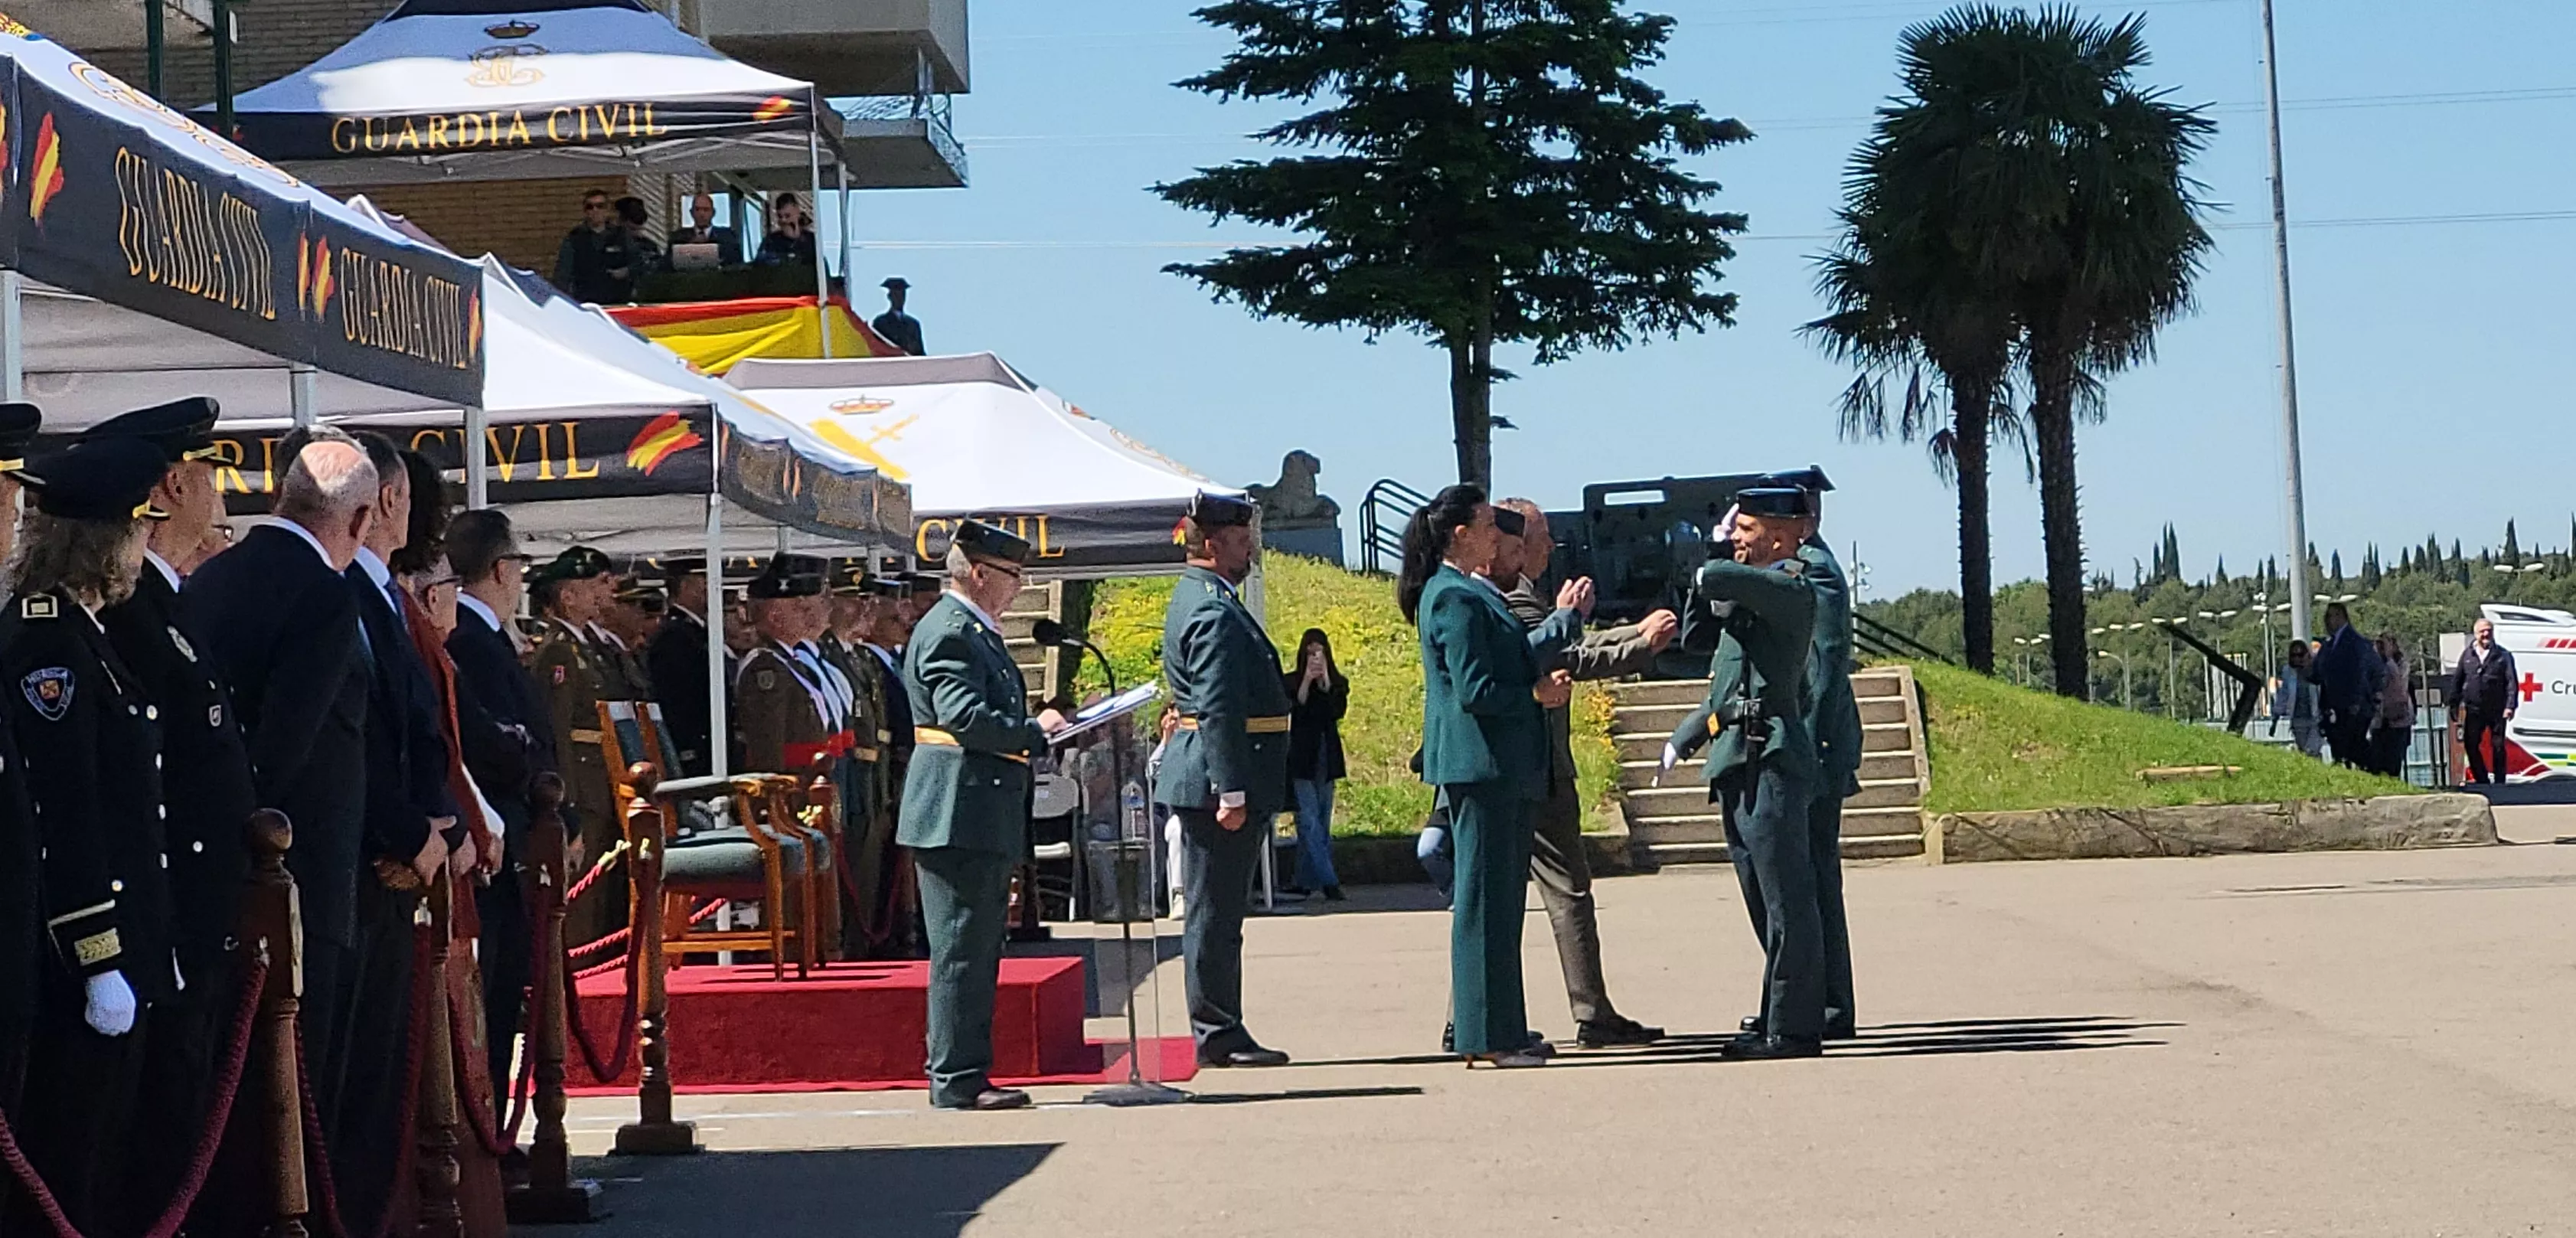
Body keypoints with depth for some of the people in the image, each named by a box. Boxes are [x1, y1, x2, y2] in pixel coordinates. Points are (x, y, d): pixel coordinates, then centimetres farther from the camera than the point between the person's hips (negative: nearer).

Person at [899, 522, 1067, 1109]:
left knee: (979, 951, 13)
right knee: (962, 951, -7)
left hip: (983, 821, 11)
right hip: (958, 817, -11)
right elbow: (965, 717, -24)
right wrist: (1035, 731, -16)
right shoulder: (948, 633, -14)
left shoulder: (978, 632, 20)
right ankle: (957, 1080, -3)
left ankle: (968, 1074, 19)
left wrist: (1041, 726, 10)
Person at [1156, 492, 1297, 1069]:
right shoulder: (1215, 614, -16)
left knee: (1217, 913, 13)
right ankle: (1219, 1036, -1)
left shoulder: (1199, 600, 18)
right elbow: (1218, 710, -22)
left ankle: (1220, 1033, 18)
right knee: (1214, 913, -5)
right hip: (1216, 780, -11)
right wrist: (1231, 793, -24)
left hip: (1209, 782, 11)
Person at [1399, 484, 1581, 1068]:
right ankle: (1487, 1034, -1)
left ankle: (1498, 1027, 20)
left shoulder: (1471, 593, 17)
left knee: (1500, 895, 14)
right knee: (1484, 898, -6)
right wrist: (1537, 696, -11)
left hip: (1501, 768, 11)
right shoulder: (1454, 598, -15)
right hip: (1480, 764, -11)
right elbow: (1474, 690, -21)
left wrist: (1565, 617, 21)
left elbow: (1514, 660, 18)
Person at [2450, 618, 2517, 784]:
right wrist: (2454, 706, 5)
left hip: (2497, 710, -3)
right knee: (2471, 745, 3)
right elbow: (2457, 681, 11)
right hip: (2474, 710, 3)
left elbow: (2512, 682, -5)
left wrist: (2510, 706, -16)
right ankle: (2482, 780, 15)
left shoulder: (2503, 655, 1)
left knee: (2498, 747, 2)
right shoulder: (2467, 655, 8)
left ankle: (2499, 782, 9)